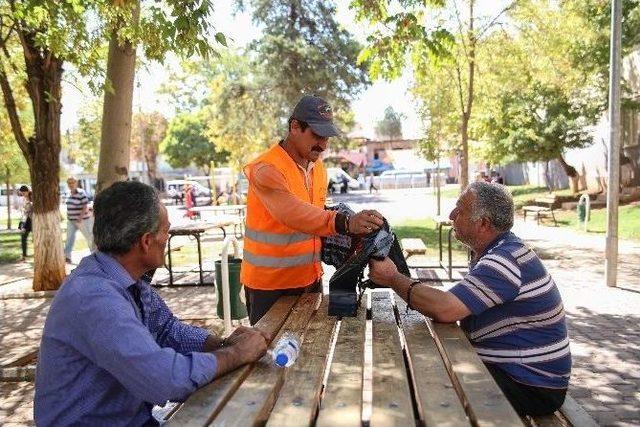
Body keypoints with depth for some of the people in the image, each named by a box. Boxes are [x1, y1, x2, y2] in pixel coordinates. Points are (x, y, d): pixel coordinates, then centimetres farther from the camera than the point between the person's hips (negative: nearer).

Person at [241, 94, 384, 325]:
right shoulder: (266, 169, -20)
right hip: (270, 283, -7)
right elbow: (293, 213, -37)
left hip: (310, 277, 7)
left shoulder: (318, 166, 7)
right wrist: (345, 223, -50)